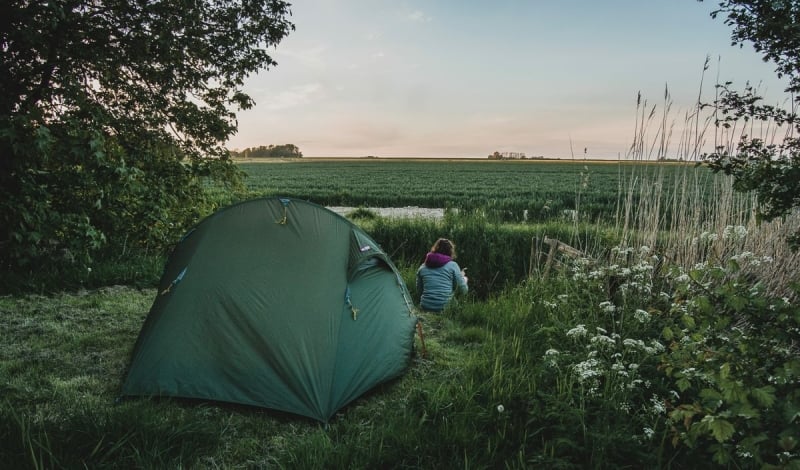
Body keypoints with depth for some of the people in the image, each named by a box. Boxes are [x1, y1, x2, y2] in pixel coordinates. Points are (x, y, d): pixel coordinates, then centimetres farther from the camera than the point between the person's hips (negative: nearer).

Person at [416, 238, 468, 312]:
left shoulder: (422, 267, 12)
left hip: (425, 308, 5)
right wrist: (464, 279, 25)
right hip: (444, 308, -5)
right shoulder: (452, 265, 2)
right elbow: (462, 290, 3)